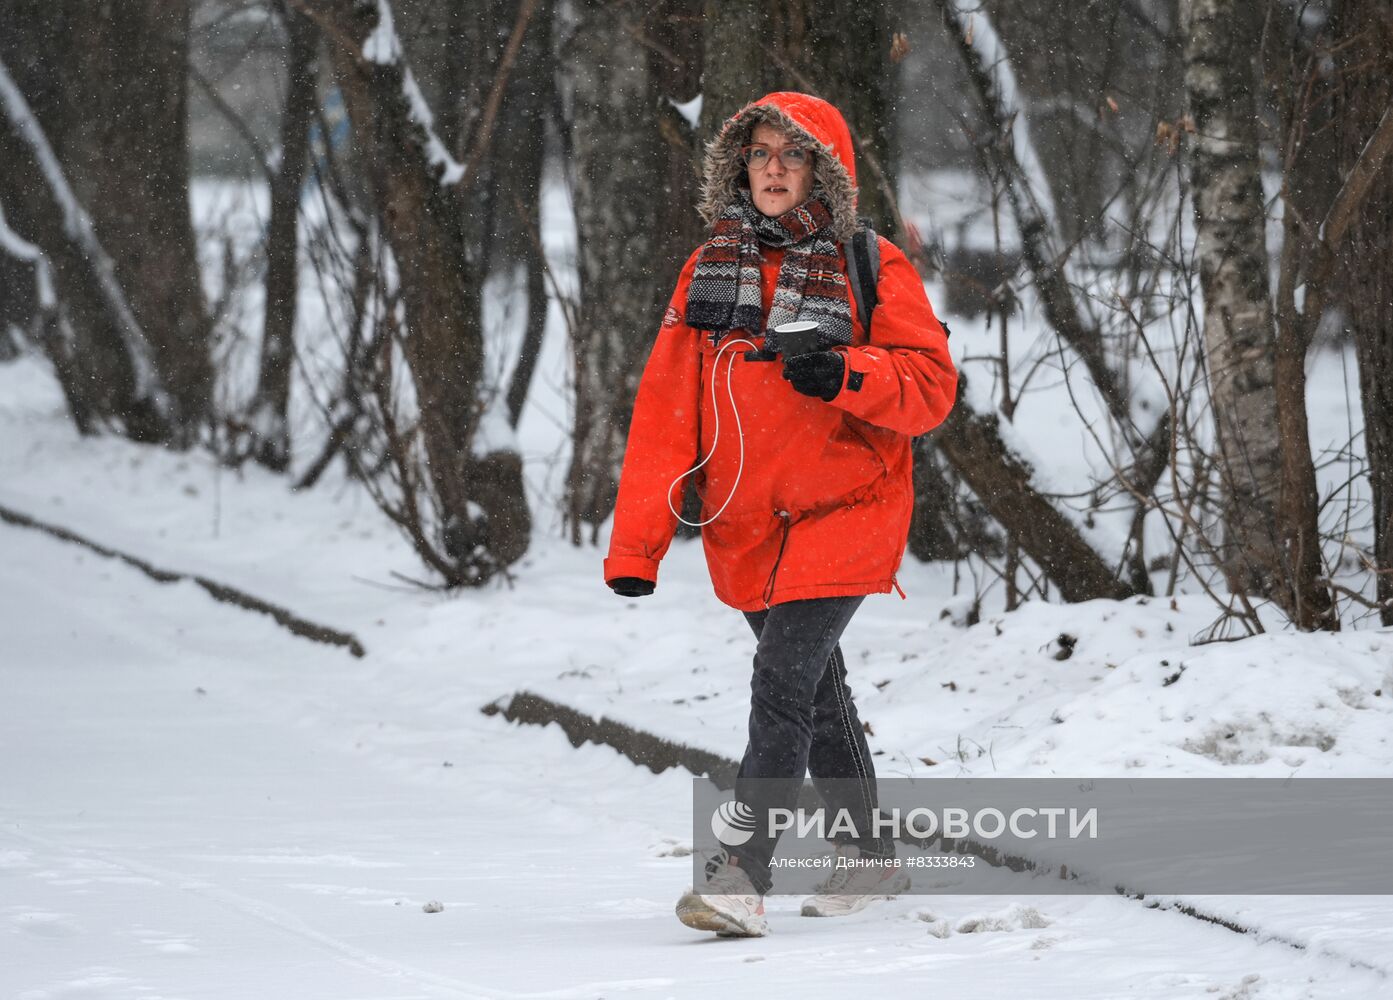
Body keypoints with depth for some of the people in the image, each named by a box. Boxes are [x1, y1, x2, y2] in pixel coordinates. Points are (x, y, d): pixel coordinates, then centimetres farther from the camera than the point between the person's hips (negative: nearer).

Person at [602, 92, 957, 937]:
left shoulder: (871, 271, -3)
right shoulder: (710, 269, 7)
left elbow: (932, 385, -5)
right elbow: (667, 408, 3)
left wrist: (846, 376, -26)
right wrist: (638, 542, -4)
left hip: (843, 515, -5)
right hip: (746, 526, 5)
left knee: (782, 684, -18)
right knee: (818, 693, 17)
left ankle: (743, 877, -24)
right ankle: (872, 857, 32)